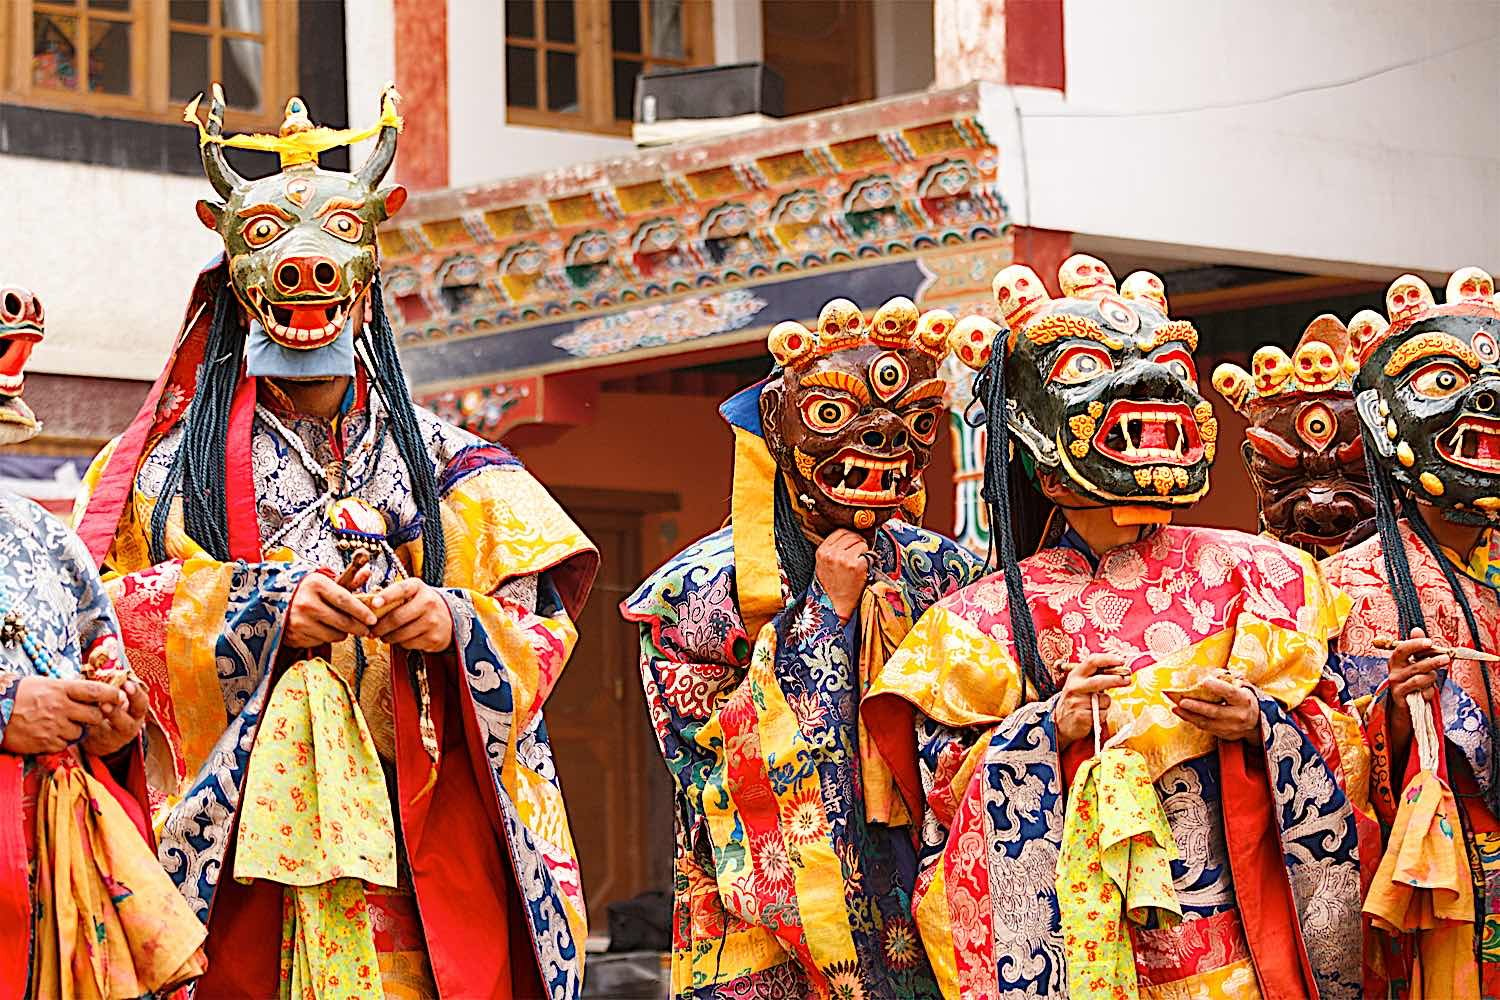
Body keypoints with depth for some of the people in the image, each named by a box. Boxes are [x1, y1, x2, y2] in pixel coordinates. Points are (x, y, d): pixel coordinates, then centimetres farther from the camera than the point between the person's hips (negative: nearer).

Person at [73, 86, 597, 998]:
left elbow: (542, 618, 9)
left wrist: (454, 623, -12)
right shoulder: (180, 463, 12)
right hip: (238, 836, -1)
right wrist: (263, 612, -14)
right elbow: (114, 607, -1)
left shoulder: (444, 462, 16)